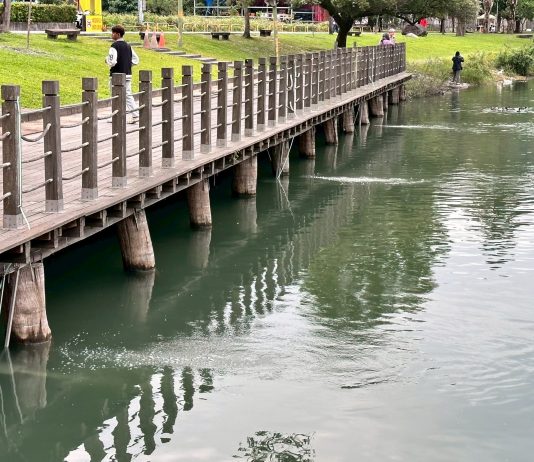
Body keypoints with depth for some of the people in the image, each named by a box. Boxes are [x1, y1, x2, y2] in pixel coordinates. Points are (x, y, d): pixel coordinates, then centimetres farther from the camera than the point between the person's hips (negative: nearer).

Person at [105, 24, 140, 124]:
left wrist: (107, 60, -1)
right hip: (127, 75, 7)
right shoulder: (128, 46, 9)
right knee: (128, 95, 8)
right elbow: (135, 60, 13)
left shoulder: (114, 46, -14)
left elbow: (112, 62, -21)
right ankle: (135, 115, -3)